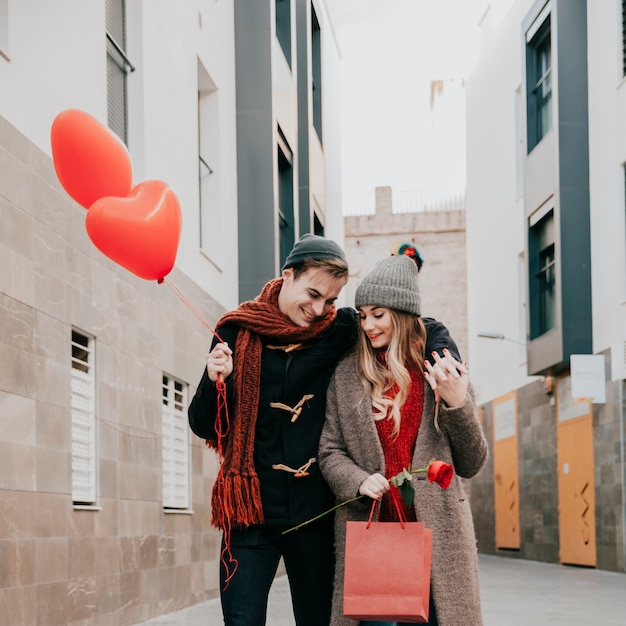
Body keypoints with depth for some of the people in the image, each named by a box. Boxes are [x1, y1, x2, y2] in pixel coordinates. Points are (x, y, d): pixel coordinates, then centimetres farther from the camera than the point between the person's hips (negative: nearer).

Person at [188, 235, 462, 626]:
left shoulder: (338, 330, 3)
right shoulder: (238, 333, 1)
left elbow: (426, 328, 8)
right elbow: (205, 428, 3)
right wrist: (214, 381, -16)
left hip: (315, 510, 1)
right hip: (252, 510, -1)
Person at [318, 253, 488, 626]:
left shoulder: (444, 375, 5)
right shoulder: (346, 378, 7)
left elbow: (471, 466, 5)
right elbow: (331, 452, 7)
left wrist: (456, 404, -9)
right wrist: (359, 481, -13)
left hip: (436, 538, 0)